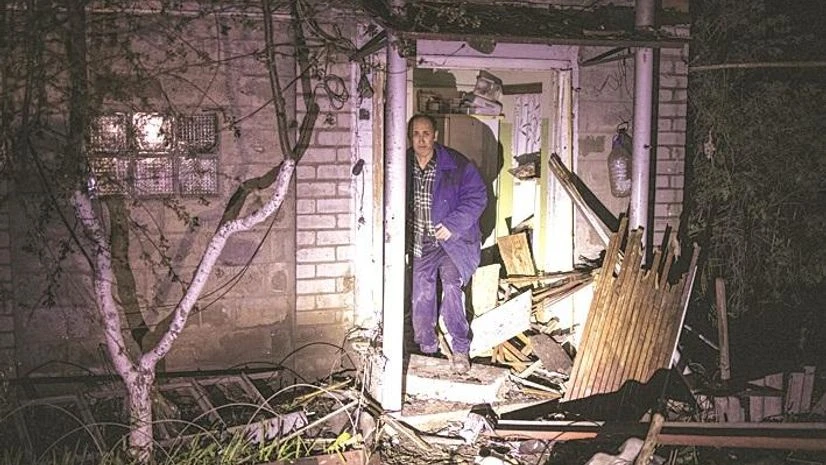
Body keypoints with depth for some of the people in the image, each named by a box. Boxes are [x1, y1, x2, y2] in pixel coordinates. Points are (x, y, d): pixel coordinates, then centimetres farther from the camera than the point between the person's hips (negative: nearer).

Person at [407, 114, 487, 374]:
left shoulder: (458, 165, -10)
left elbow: (477, 197, -8)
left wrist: (452, 225, -18)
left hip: (452, 242, -4)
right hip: (420, 245, 4)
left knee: (451, 286, -23)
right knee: (421, 299, 7)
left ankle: (460, 349, -12)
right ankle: (426, 351, 25)